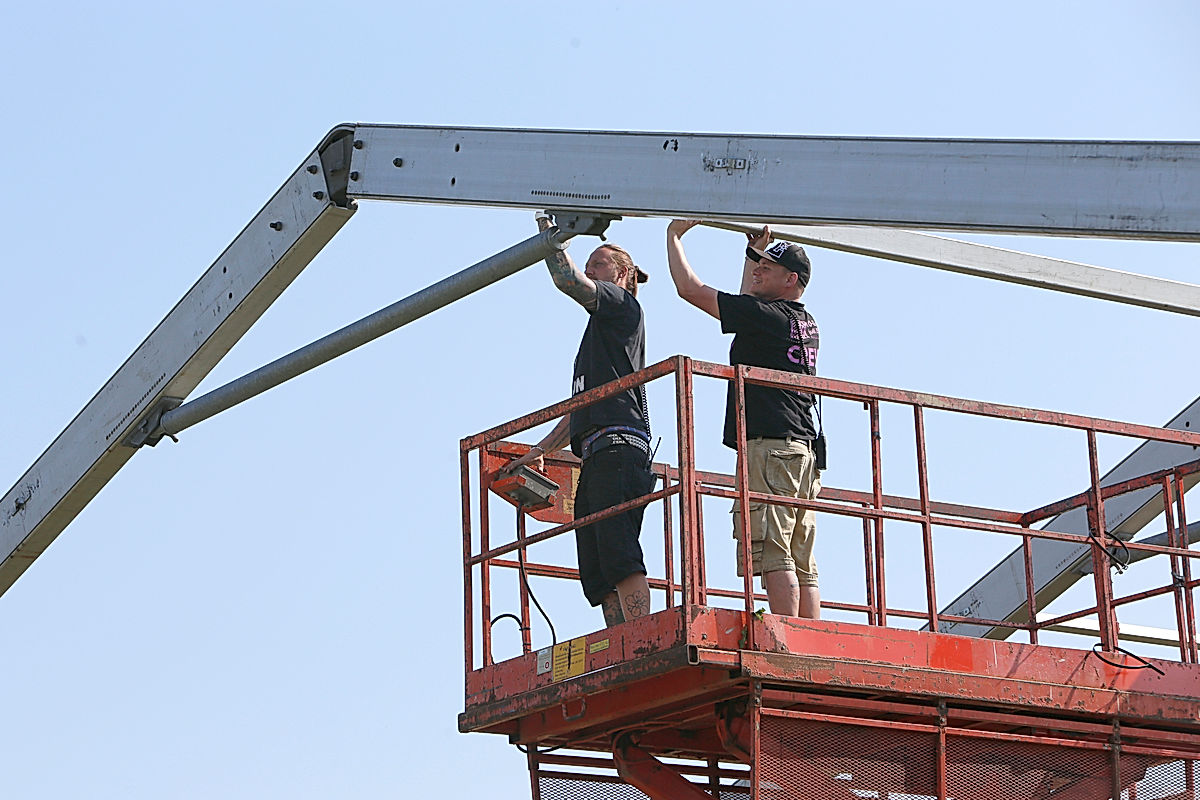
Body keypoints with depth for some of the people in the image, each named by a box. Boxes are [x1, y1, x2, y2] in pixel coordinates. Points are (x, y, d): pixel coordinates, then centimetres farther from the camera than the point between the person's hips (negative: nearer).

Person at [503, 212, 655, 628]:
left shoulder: (623, 305, 7)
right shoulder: (600, 332, 34)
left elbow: (567, 279, -8)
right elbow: (581, 408, 34)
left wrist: (547, 227, 5)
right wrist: (541, 450, 26)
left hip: (617, 445, -10)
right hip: (596, 456, 10)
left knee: (619, 555, -21)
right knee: (597, 571, 0)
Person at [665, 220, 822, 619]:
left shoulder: (766, 316, -6)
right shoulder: (807, 325, 18)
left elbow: (690, 288, -3)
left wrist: (674, 234, 9)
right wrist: (754, 252, 40)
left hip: (768, 444, -9)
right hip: (803, 451, 9)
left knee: (772, 555, -13)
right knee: (801, 563, 6)